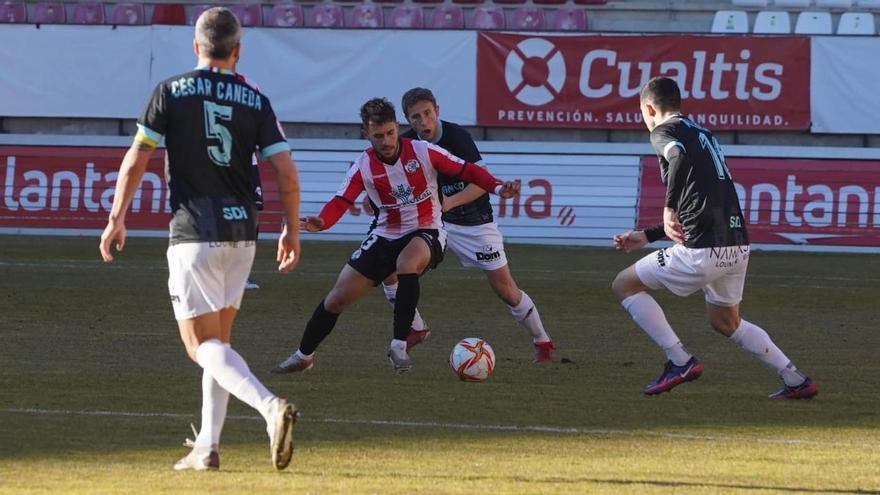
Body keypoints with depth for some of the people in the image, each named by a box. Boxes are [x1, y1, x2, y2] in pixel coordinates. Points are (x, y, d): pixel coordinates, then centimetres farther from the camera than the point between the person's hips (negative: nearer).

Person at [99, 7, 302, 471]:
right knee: (218, 341, 16)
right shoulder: (255, 100, 3)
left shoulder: (170, 92, -3)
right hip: (242, 232, 4)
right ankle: (207, 447, 13)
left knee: (203, 345, -4)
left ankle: (271, 406, -28)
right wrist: (292, 229, 13)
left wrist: (117, 218, 4)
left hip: (193, 233, -4)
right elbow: (286, 173, 0)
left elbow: (136, 160, -4)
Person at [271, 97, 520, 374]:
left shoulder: (423, 152, -14)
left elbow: (467, 171, -10)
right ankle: (303, 356, 26)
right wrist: (321, 222, -34)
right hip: (385, 236, 3)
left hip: (425, 234, -3)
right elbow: (340, 202, -13)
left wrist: (497, 187, -26)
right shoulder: (364, 166, -8)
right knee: (337, 299, 2)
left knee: (407, 262, -40)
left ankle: (399, 346, -30)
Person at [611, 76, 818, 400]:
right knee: (725, 322, 29)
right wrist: (648, 236, 32)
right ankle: (797, 382, 23)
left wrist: (669, 208, -21)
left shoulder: (663, 132, 0)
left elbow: (680, 156, -26)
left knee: (625, 285, 8)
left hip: (703, 251, -8)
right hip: (738, 246, 8)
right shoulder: (702, 134, 26)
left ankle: (680, 362, -1)